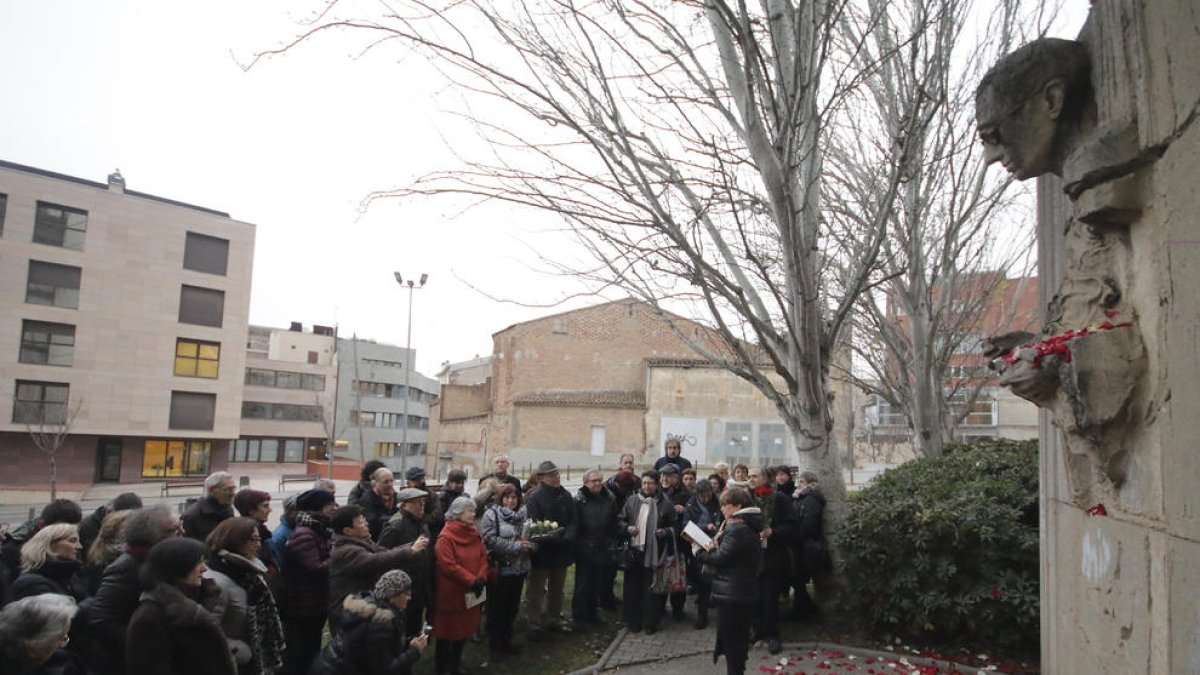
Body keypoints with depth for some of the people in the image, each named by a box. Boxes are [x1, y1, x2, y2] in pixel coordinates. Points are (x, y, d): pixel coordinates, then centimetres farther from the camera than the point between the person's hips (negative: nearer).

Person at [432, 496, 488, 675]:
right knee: (448, 629, 6)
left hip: (471, 592, 7)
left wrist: (481, 578, -12)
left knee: (464, 628, 17)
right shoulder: (446, 537, -17)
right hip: (451, 592, -7)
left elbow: (483, 558, 5)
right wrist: (472, 581, -23)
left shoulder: (474, 533, 7)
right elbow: (448, 565, -24)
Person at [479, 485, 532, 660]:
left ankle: (506, 641, 31)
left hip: (519, 568, 5)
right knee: (497, 609, 5)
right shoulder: (491, 515, -10)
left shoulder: (523, 515, 6)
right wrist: (517, 545, -19)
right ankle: (495, 646, 19)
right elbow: (491, 541, -19)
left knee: (512, 607, 16)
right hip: (499, 569, -5)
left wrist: (529, 543, -8)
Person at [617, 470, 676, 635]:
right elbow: (620, 520, 13)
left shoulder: (665, 504, -2)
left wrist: (665, 532, -14)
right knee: (632, 587, 9)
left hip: (654, 553, -2)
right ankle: (632, 620, 22)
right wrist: (627, 528, -6)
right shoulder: (632, 501, 5)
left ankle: (651, 622, 16)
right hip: (633, 551, 3)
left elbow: (675, 527, 5)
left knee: (652, 589, 3)